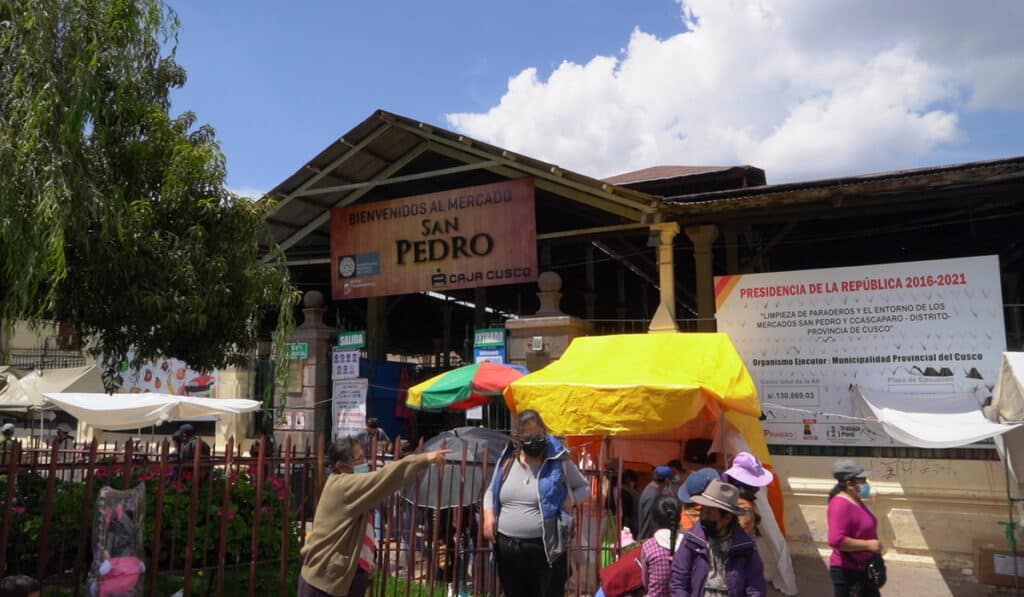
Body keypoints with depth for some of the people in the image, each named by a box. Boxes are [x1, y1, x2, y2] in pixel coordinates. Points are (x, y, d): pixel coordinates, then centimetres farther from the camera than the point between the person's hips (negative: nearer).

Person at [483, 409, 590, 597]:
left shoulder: (559, 461, -5)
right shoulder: (507, 460, 5)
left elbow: (584, 487, 7)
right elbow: (491, 491, 18)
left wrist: (571, 500, -13)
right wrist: (488, 514, 1)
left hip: (546, 549, -4)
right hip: (507, 548, 4)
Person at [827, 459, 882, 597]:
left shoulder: (856, 501, 7)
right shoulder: (841, 504, -24)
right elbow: (836, 540, -33)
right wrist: (868, 545, -26)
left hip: (864, 569, 10)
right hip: (846, 571, -10)